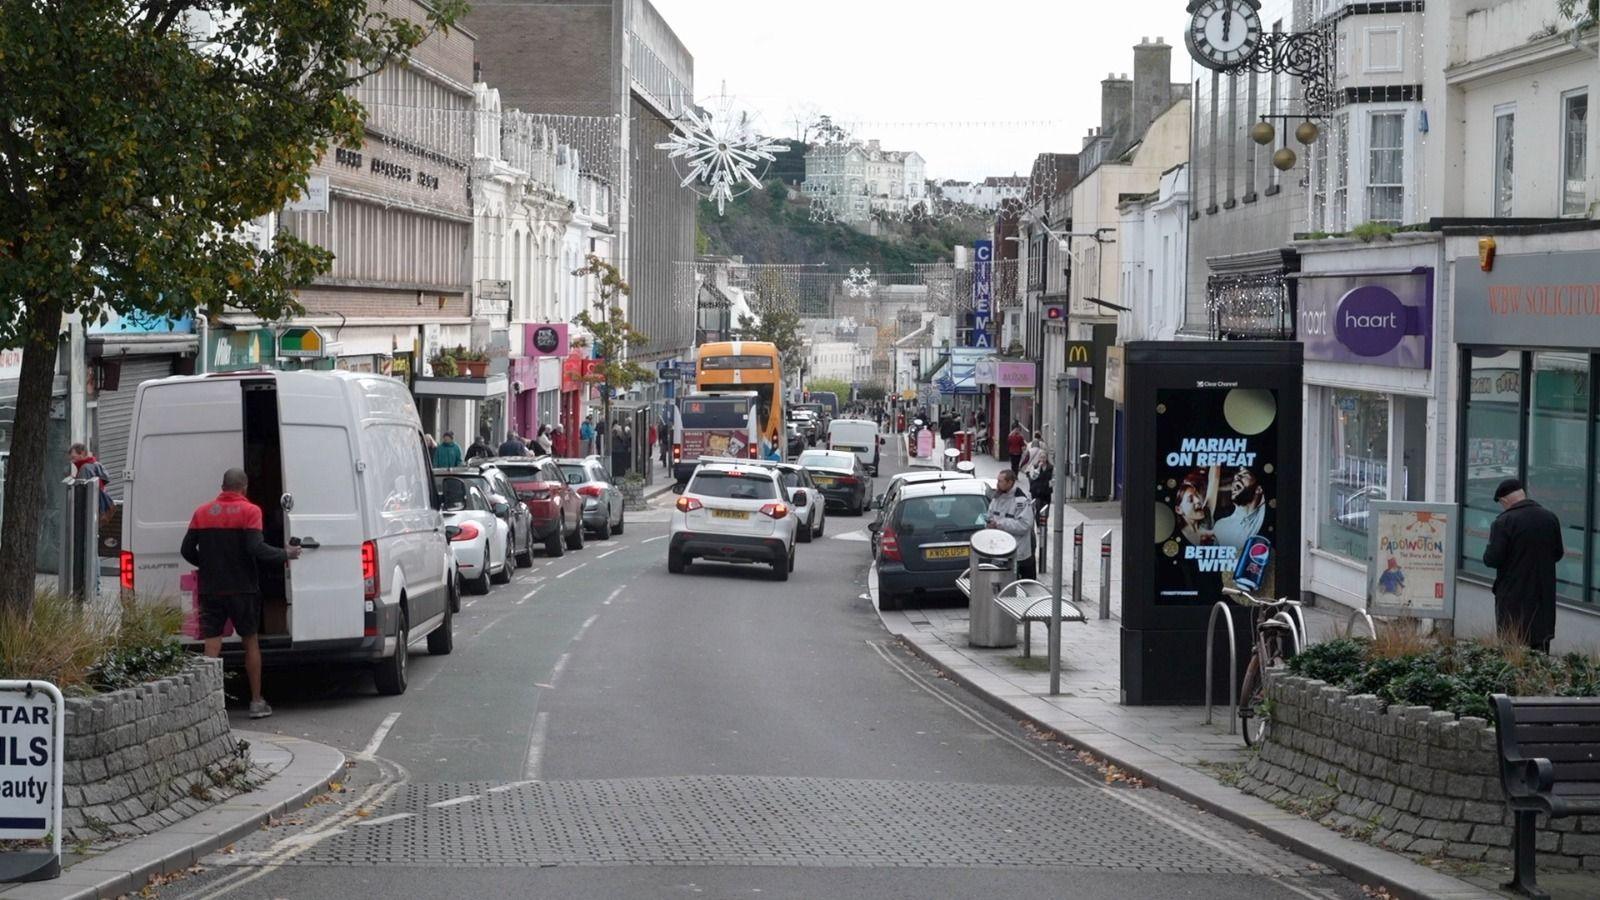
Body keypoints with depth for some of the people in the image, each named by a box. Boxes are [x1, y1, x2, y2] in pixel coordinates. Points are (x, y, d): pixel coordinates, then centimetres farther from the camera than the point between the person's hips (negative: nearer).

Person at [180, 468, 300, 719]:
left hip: (210, 589, 2)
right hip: (242, 589, -2)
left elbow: (187, 550, 5)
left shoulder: (202, 512, 6)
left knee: (211, 647, 1)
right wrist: (286, 554, -4)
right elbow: (256, 548, -18)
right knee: (250, 642, 11)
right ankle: (257, 702, 14)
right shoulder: (249, 511, -6)